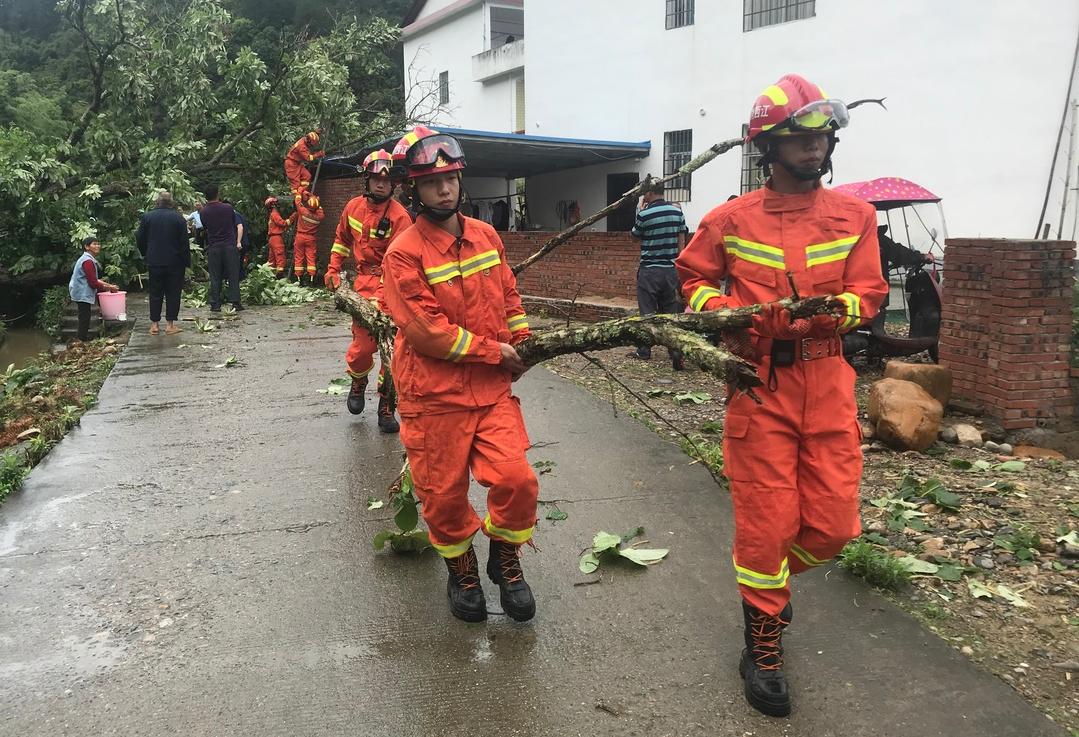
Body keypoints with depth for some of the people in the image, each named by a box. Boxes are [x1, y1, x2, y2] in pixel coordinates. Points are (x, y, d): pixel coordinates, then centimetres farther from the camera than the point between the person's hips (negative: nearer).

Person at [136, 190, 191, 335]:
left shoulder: (146, 216, 1)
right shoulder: (179, 218, -4)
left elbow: (140, 239, 3)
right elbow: (184, 242, -5)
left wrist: (146, 255, 17)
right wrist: (187, 261, 0)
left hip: (154, 262, 2)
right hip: (174, 262, -1)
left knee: (155, 293, 8)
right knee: (173, 293, 4)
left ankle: (155, 324, 9)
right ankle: (170, 324, 3)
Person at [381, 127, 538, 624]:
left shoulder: (486, 235, 7)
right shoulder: (403, 254, -12)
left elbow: (509, 294, 18)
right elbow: (426, 331, -18)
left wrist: (523, 344, 6)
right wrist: (494, 351, -12)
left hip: (493, 387, 4)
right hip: (435, 395, -4)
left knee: (516, 479, -7)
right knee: (445, 494, 7)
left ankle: (505, 560, 22)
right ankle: (462, 570, 35)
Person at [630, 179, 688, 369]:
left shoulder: (644, 214, -11)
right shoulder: (677, 211, 2)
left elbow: (635, 235, 7)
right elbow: (681, 241, 6)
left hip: (649, 269, -4)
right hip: (670, 269, 4)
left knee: (647, 311, 5)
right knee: (670, 311, 7)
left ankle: (644, 350, 12)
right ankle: (676, 351, -3)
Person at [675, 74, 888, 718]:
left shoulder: (855, 216, 6)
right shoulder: (731, 219, 1)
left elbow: (869, 293, 4)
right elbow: (694, 279, 12)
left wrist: (833, 308, -18)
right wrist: (724, 311, -8)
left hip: (828, 379, 3)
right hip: (760, 381, -2)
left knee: (834, 525, 4)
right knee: (766, 518, 1)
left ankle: (772, 576, 38)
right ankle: (764, 644, 21)